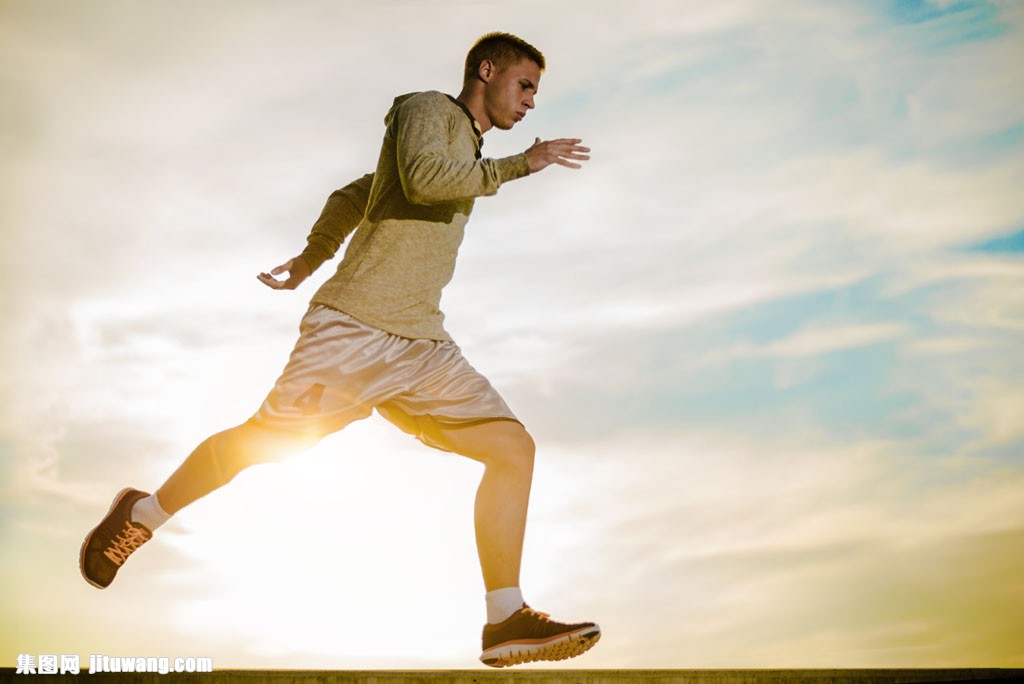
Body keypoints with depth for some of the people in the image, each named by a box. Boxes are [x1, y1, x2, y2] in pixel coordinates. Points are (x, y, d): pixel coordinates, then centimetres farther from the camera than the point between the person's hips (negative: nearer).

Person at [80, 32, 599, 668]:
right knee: (267, 440, -5)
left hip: (423, 344, 8)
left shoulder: (465, 153, 27)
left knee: (514, 447, -6)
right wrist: (516, 165, -12)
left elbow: (351, 195, 35)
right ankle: (143, 515, 21)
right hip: (357, 322, -8)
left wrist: (308, 260, 34)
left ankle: (506, 619, -8)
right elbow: (422, 178, -20)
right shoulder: (427, 109, 4)